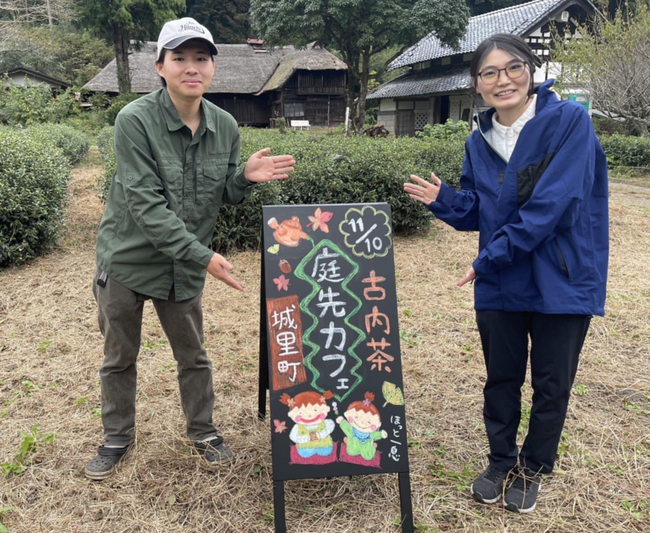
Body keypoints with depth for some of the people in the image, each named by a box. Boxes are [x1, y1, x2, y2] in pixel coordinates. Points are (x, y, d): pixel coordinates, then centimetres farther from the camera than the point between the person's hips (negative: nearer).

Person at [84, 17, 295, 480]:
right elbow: (145, 204, -24)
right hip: (127, 260, -3)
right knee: (119, 358, 14)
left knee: (193, 356, 15)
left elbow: (226, 196, 6)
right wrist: (203, 255, -27)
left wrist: (247, 177, -17)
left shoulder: (225, 126, -4)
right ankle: (118, 437, 35)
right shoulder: (135, 121, -19)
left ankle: (204, 431, 37)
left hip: (184, 268, 3)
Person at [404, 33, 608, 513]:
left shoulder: (569, 121, -13)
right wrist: (443, 200, -11)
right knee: (502, 379, 15)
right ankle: (501, 463, 37)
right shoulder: (480, 142, 4)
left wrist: (489, 257, -19)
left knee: (551, 384, 11)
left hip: (562, 282, -4)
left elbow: (552, 205, -22)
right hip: (500, 285, 4)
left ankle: (532, 469, 34)